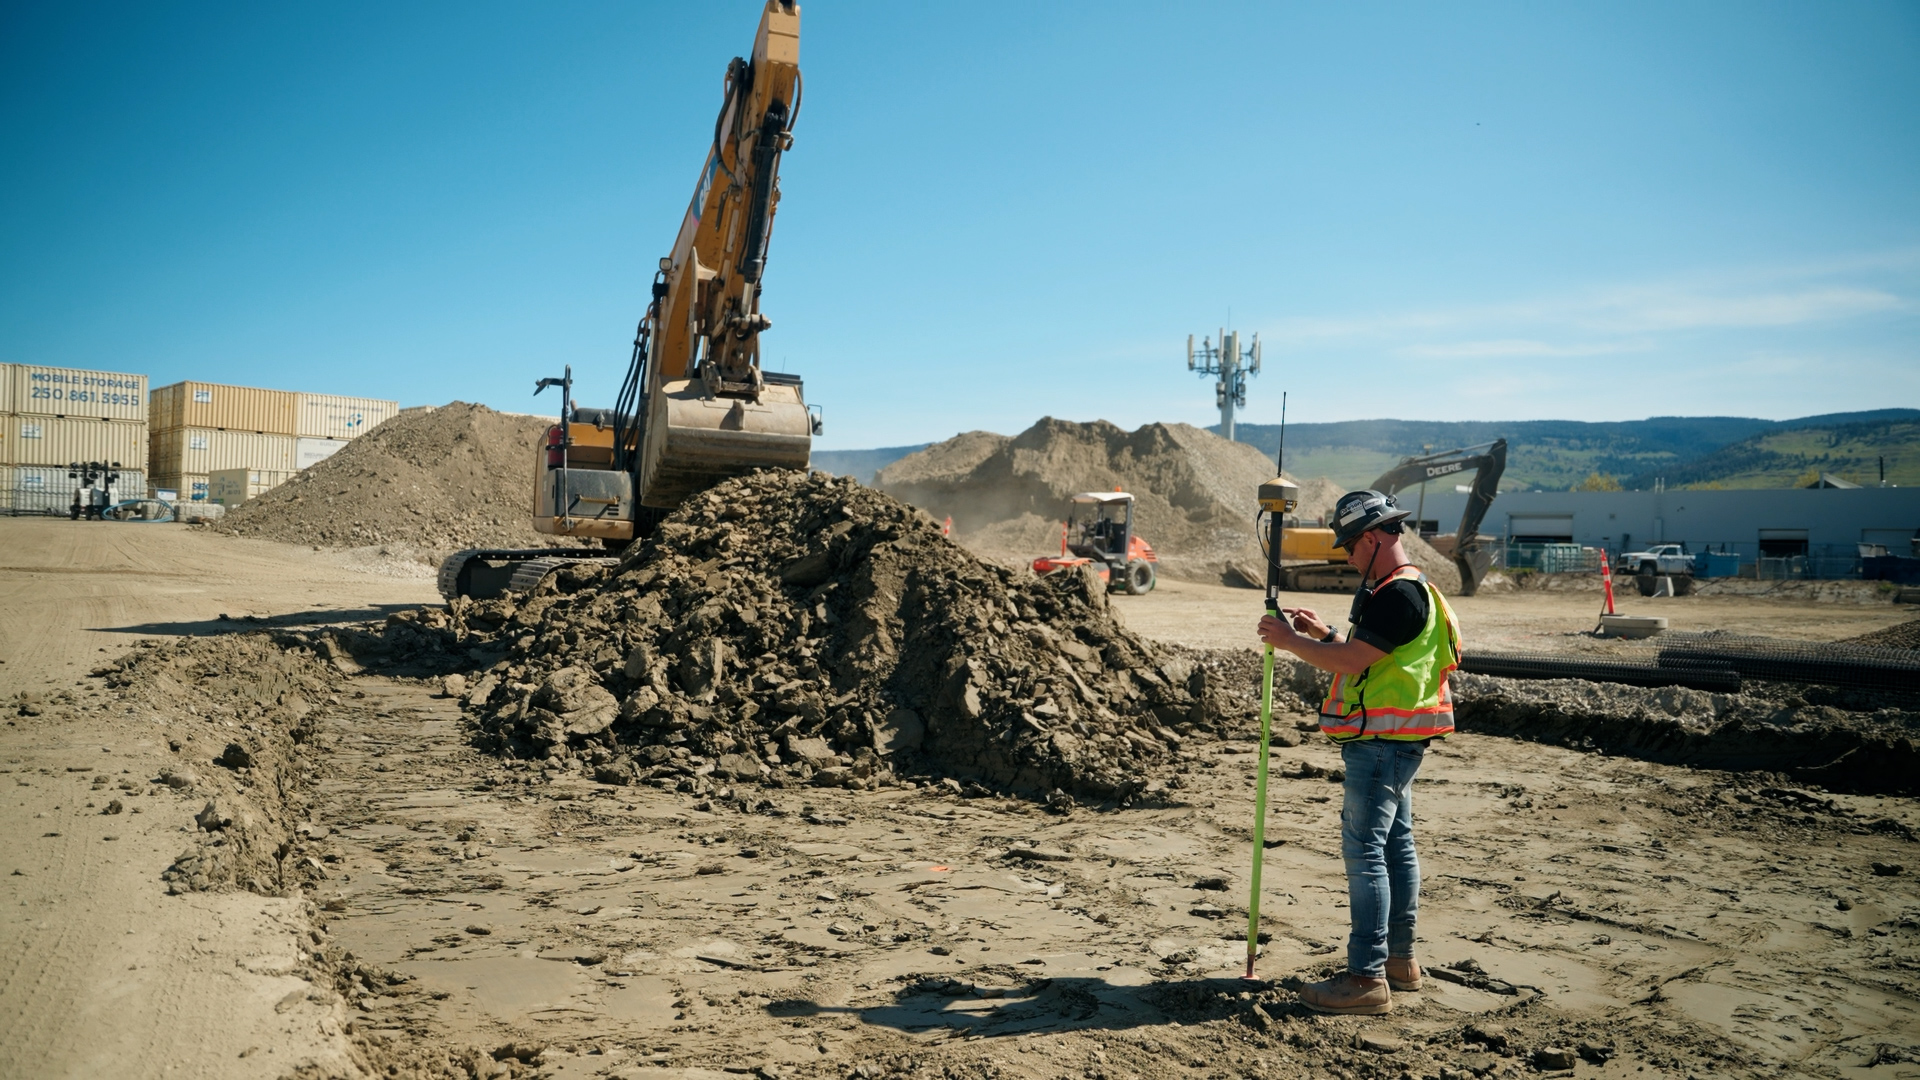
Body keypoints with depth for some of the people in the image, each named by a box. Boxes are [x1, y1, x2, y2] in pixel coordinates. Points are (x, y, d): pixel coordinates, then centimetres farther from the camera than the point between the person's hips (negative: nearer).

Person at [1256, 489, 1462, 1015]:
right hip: (1392, 741, 11)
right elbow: (1364, 656, 23)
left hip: (1382, 743, -11)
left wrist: (1289, 640, -12)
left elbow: (1352, 661, -22)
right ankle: (1399, 959, 25)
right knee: (1395, 844, 15)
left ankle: (1368, 977, -7)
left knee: (1364, 849, -9)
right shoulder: (1403, 589, 17)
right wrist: (1320, 632, 13)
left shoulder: (1400, 593, -18)